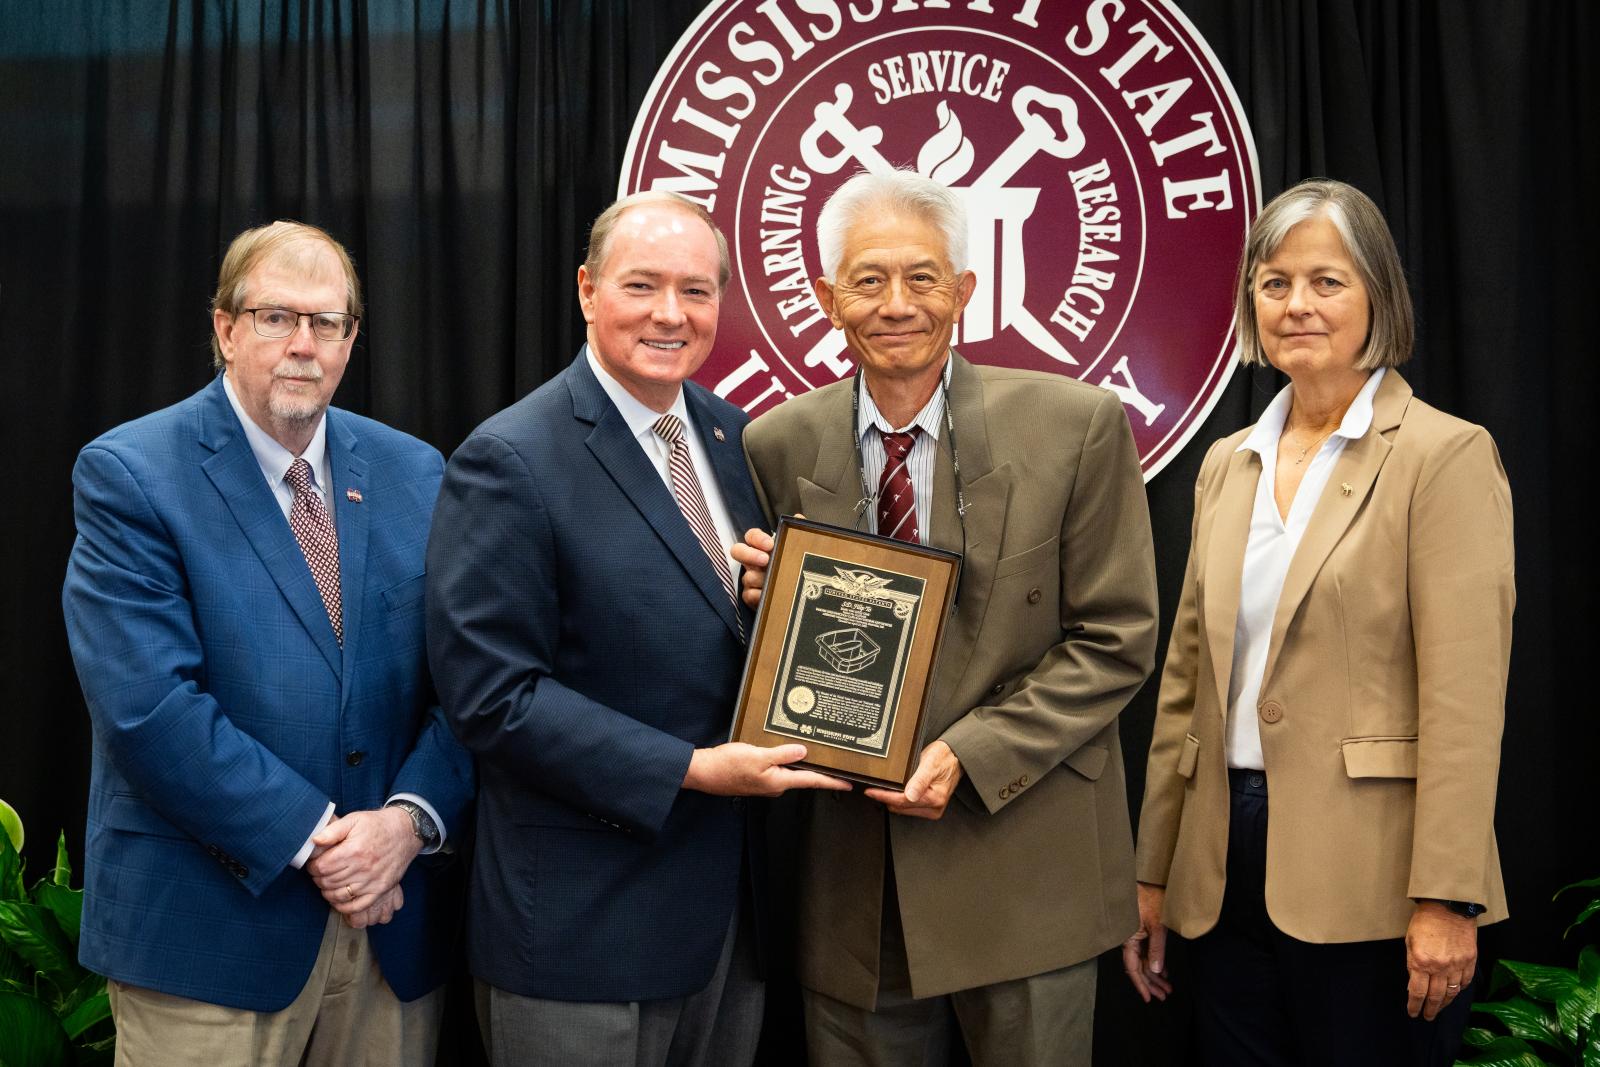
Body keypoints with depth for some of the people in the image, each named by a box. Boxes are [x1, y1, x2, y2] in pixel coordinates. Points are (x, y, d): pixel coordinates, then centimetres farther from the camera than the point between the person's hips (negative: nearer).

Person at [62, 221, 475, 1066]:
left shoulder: (413, 473, 5)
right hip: (208, 929, -3)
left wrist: (413, 818, -14)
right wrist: (312, 838, -16)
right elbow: (148, 706, -16)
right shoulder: (126, 474, -7)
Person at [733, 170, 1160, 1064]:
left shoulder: (1077, 427, -6)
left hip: (1025, 866, -1)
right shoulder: (777, 447, 0)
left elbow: (1117, 641, -5)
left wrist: (971, 756, -14)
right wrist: (767, 600, -13)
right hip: (850, 875, 2)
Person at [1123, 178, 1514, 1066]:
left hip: (1368, 884, -5)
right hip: (1229, 876, 6)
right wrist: (1152, 873, 12)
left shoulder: (1445, 454, -6)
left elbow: (1464, 699, -12)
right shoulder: (1227, 465, 12)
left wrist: (1446, 898, -18)